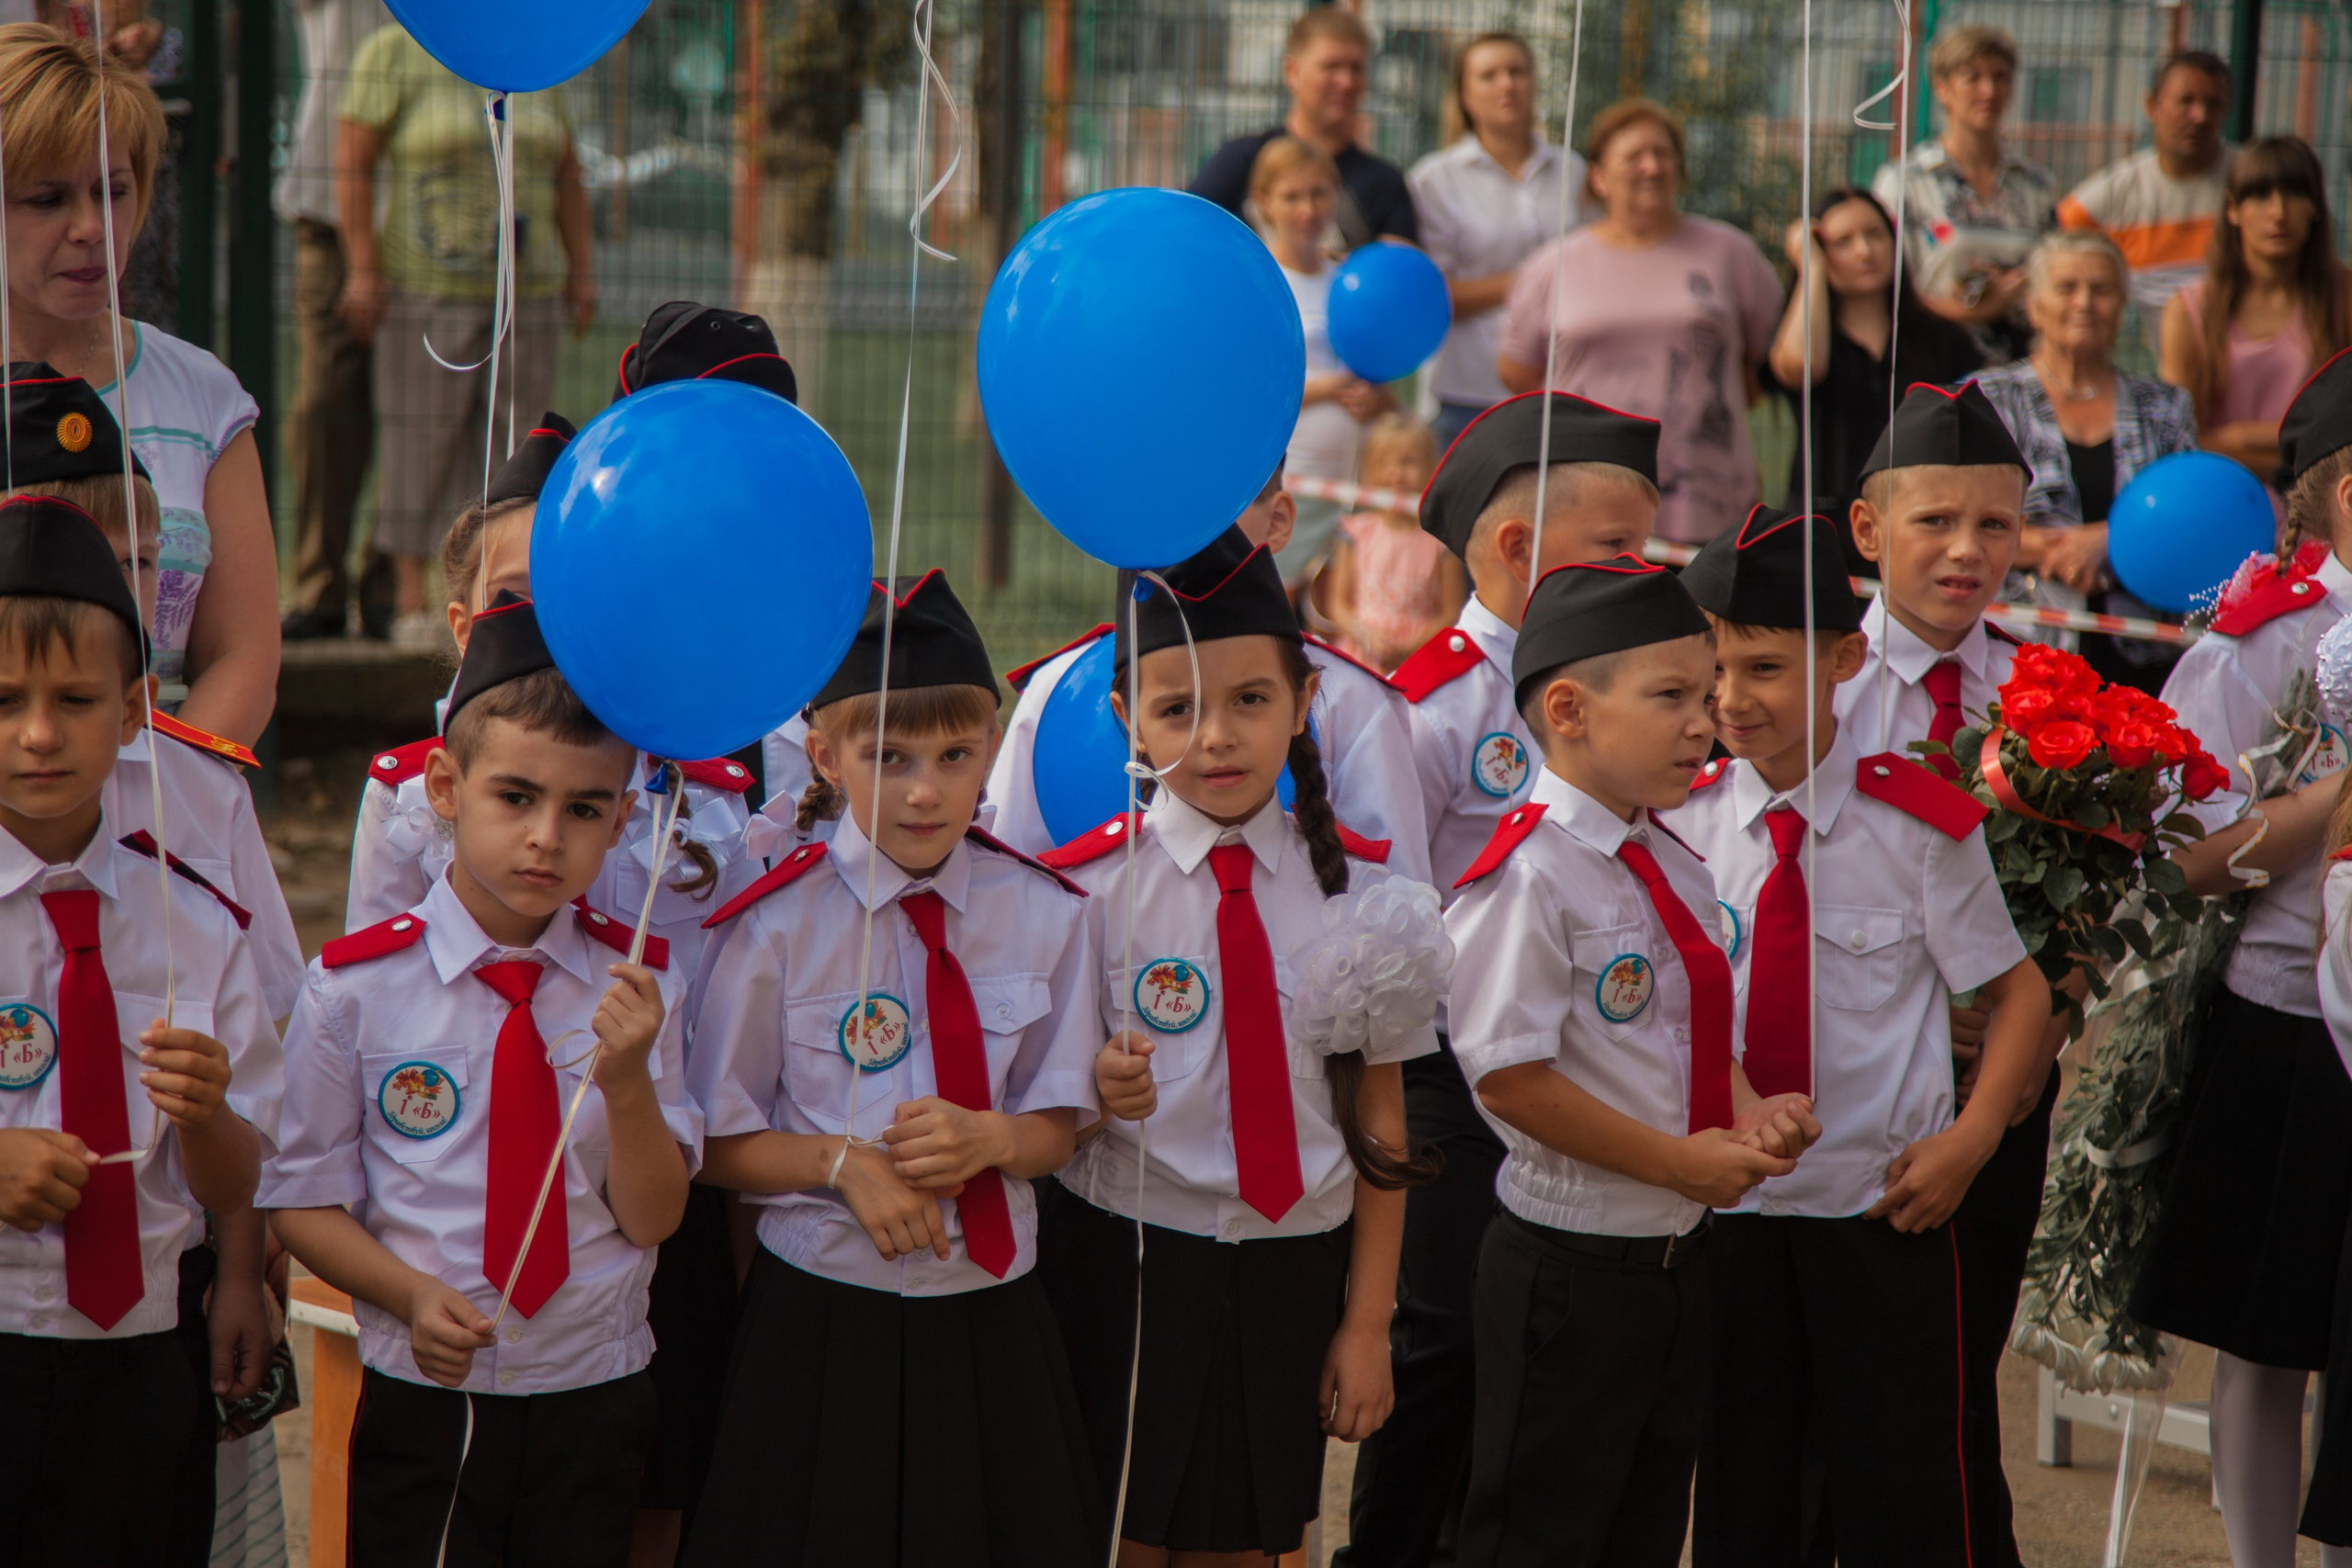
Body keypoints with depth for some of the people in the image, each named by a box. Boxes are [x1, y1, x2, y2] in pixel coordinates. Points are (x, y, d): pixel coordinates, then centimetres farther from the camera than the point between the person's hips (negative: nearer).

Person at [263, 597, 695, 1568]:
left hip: (595, 1408, 2)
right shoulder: (356, 986, -6)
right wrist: (414, 1296, -18)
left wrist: (626, 1079, -19)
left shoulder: (637, 982, -1)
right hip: (421, 1407, -2)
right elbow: (305, 1203, -2)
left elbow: (651, 1220, -3)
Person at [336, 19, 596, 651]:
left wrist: (581, 269, 8)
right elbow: (350, 162, -9)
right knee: (421, 439, -4)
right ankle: (410, 605, -1)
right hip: (428, 285, -5)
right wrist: (363, 268, -15)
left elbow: (565, 173, 15)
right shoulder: (394, 52, -4)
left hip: (523, 288, 5)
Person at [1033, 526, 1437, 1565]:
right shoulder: (1086, 886, -6)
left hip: (1294, 1268, 2)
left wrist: (1367, 1321, 4)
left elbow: (1379, 1110, 5)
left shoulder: (1358, 886, 0)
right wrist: (1097, 1089, -24)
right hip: (1125, 1267, -2)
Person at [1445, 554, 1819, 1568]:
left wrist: (1746, 1114, -3)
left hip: (1682, 1252, 8)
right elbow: (1510, 1078, -22)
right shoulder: (1528, 878, -20)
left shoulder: (1675, 866, 7)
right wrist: (1683, 1160, -19)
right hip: (1570, 1264, -8)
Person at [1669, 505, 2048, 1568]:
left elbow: (2016, 991, 2)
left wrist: (1972, 1136, -10)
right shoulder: (1679, 824, 0)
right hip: (1722, 1210, 2)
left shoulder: (1921, 824, -8)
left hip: (1884, 1210, -2)